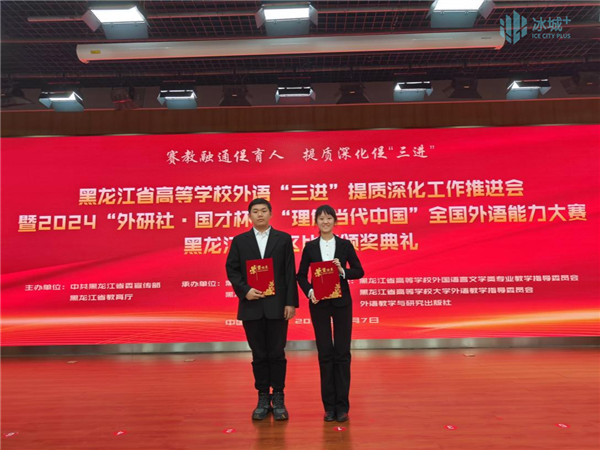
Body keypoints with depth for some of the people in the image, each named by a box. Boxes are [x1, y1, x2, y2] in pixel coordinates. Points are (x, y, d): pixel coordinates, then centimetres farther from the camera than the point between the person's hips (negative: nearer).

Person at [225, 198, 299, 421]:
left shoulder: (284, 239, 4)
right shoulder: (239, 241, 7)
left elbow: (290, 273, 0)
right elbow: (231, 270, 3)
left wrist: (291, 302, -6)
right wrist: (245, 290, -13)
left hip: (277, 305, -1)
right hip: (252, 306, 1)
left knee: (277, 353, 4)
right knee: (259, 355, 9)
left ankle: (278, 399, 17)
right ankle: (263, 399, 21)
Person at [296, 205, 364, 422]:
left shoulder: (345, 245, 1)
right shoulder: (310, 247, 2)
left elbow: (359, 271, 3)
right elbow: (301, 275, 5)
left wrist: (343, 271, -15)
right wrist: (309, 292, -12)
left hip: (341, 302, 0)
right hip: (319, 303, 0)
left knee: (342, 353, 3)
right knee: (325, 353, 5)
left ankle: (342, 405, 14)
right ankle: (329, 405, 17)